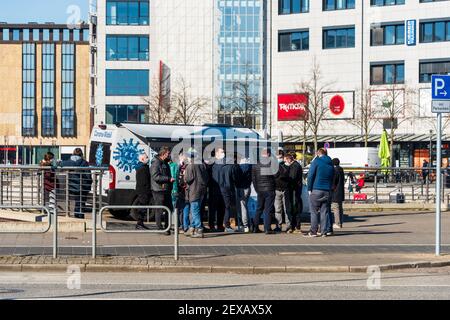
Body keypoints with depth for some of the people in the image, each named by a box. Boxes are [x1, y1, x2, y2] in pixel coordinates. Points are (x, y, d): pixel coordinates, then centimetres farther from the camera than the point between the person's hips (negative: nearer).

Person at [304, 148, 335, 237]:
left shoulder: (316, 161, -3)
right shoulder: (331, 164, 14)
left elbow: (310, 176, -8)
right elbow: (332, 179, 16)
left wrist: (309, 189, -4)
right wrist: (329, 188, 15)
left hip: (316, 190, -5)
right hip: (327, 191, 5)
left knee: (314, 212, 0)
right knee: (324, 212, 7)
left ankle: (313, 231, -3)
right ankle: (324, 231, 5)